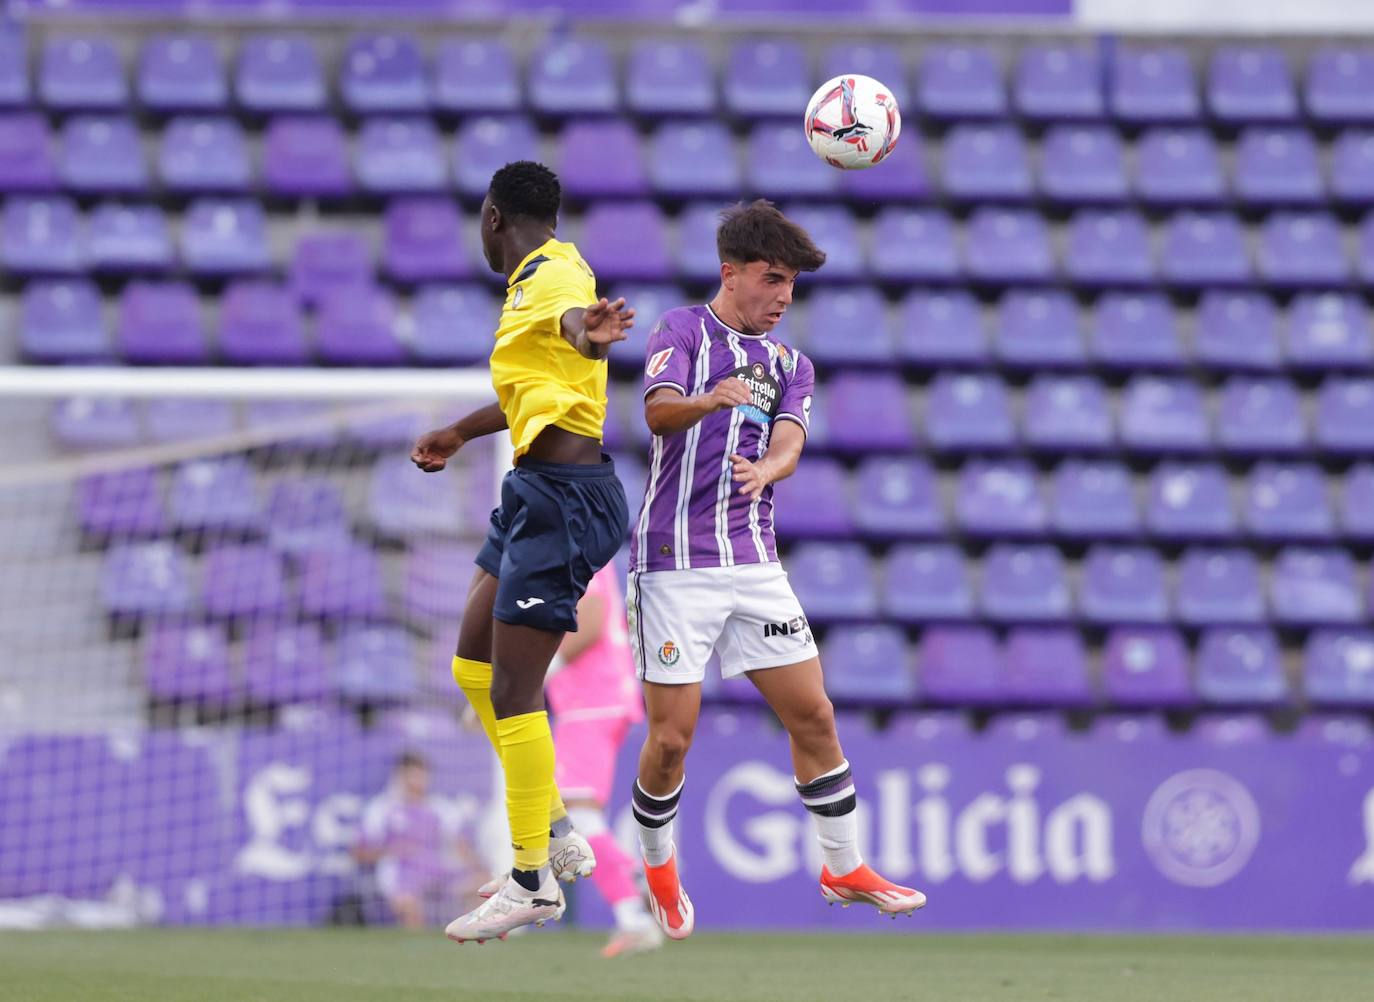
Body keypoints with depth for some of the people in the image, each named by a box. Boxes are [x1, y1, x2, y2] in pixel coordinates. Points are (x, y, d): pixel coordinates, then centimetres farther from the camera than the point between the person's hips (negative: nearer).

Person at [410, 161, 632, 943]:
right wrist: (461, 433, 50)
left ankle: (534, 881, -4)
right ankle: (556, 828, 24)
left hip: (563, 496, -10)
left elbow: (571, 313, -42)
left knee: (512, 687, -9)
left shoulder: (553, 275, -15)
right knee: (475, 664, 17)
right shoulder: (536, 279, 18)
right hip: (540, 491, 10)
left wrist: (584, 332, -65)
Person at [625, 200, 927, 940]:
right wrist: (710, 402, -42)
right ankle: (657, 865, 19)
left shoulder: (791, 365, 16)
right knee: (672, 735, -5)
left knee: (813, 716, 2)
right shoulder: (681, 331, -1)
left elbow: (788, 442, -2)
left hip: (754, 562, 5)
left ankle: (843, 867, 16)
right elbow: (658, 410, -19)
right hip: (675, 563, -5)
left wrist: (766, 468, -26)